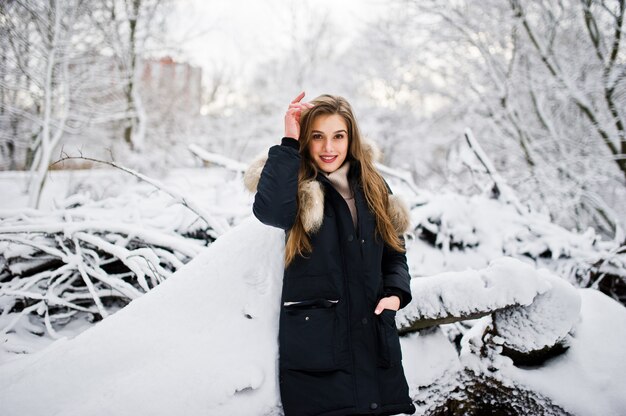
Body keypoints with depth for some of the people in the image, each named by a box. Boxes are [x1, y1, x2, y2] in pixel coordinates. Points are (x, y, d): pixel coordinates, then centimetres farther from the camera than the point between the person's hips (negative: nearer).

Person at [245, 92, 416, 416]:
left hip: (376, 337, 5)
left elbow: (395, 251, 19)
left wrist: (396, 293, 0)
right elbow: (269, 211, -27)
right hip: (315, 341, -4)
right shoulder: (297, 186, -3)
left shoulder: (373, 187, 11)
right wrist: (288, 142, -19)